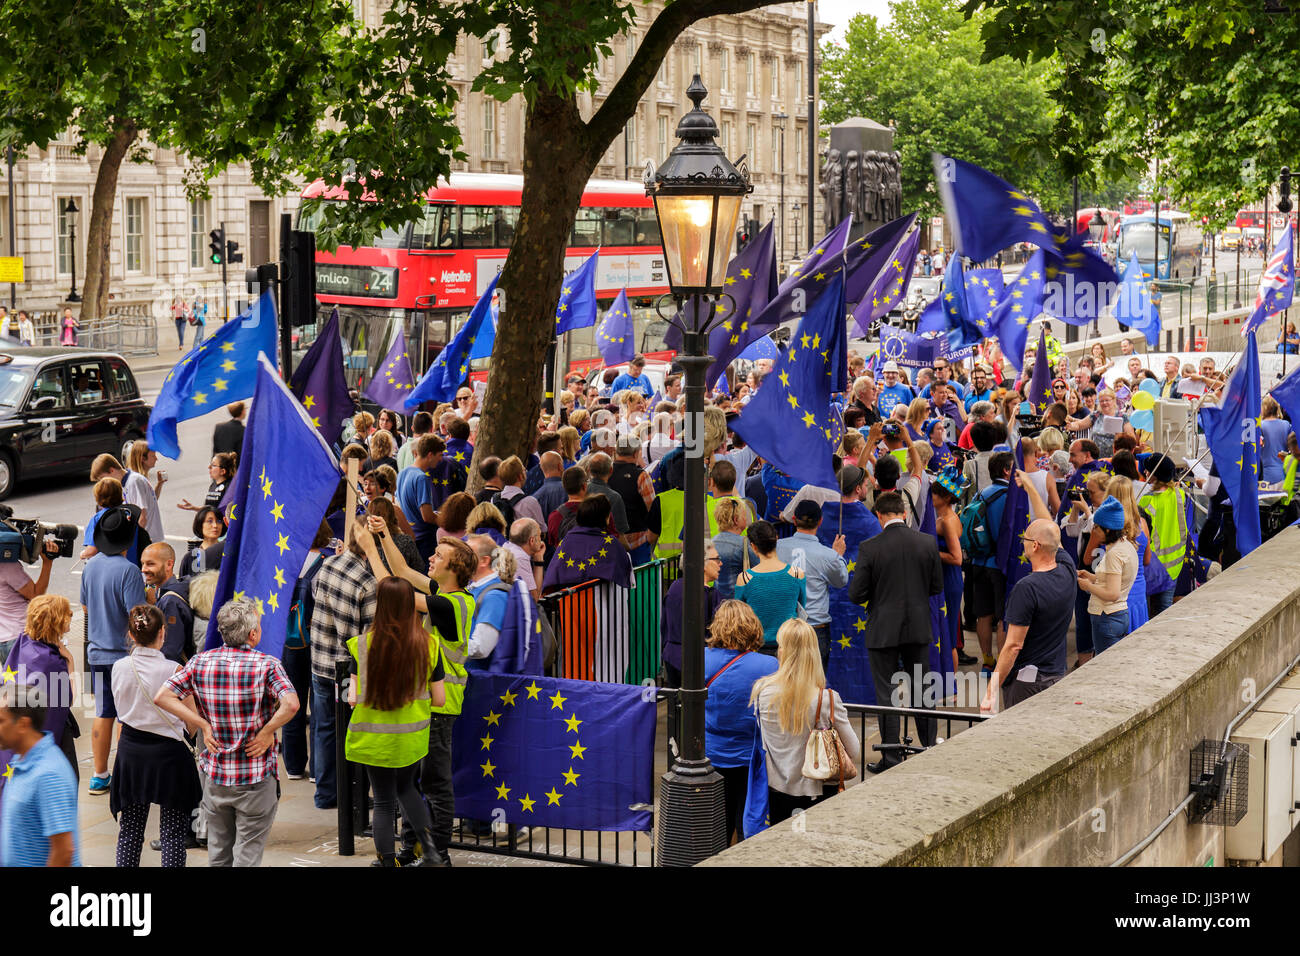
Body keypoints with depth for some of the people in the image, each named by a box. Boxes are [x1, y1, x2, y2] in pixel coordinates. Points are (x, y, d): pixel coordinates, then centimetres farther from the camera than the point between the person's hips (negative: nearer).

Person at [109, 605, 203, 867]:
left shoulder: (120, 668, -5)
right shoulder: (172, 670, -16)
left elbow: (121, 710, 8)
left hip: (131, 750, 4)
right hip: (168, 752, -4)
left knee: (129, 829, 13)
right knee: (173, 831, 5)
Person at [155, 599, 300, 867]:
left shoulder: (201, 662, -1)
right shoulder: (267, 665, -12)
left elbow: (162, 697, -5)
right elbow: (290, 704, -27)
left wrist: (203, 724, -2)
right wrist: (266, 733, -12)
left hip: (214, 775, 4)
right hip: (256, 779, -4)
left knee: (218, 854, 16)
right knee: (248, 855, 4)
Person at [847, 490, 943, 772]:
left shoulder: (869, 548, -14)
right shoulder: (927, 543, -5)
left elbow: (856, 595, -10)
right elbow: (937, 587, 4)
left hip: (883, 630, -3)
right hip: (919, 628, 3)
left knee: (886, 693, 4)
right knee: (921, 688, 16)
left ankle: (891, 757, 6)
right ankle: (930, 750, 25)